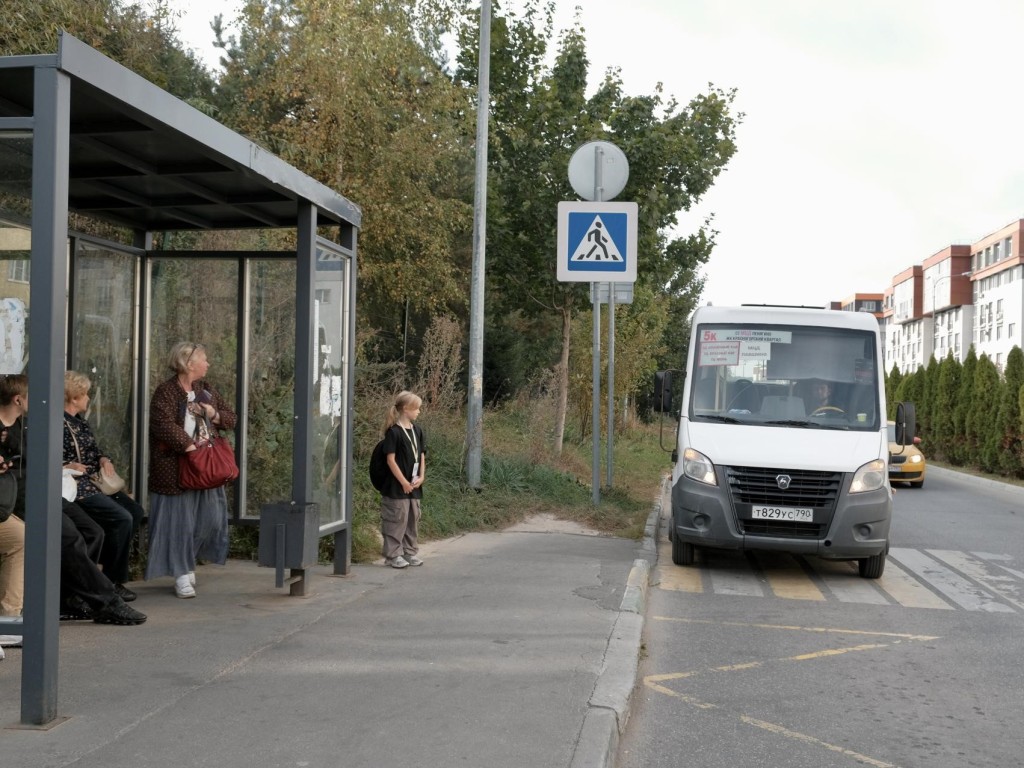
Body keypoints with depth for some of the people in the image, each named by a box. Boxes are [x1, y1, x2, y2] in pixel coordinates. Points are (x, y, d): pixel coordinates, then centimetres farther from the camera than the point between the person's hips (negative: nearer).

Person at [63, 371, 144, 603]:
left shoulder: (80, 421, 16)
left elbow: (94, 449, 23)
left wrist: (104, 460, 3)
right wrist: (67, 466, -25)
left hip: (94, 482, 10)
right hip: (75, 487, -10)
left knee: (136, 511, -1)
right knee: (121, 518, -21)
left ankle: (115, 570, 8)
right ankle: (112, 581, -6)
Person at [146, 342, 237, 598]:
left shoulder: (206, 390, 15)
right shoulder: (166, 392, -7)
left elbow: (231, 419, 18)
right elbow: (164, 425, -21)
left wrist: (214, 414, -3)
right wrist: (190, 447, -25)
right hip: (175, 467, -7)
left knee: (210, 517, 4)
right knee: (179, 519, -3)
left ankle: (188, 561, 24)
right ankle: (182, 574, 6)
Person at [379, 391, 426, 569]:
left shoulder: (417, 431, 10)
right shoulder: (394, 432, -12)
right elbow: (391, 459, -14)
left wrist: (421, 477, 1)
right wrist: (404, 482, -14)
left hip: (414, 486, 7)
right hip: (397, 486, -7)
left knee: (413, 519, 12)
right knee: (397, 520, -3)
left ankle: (410, 552, 22)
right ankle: (393, 555, 5)